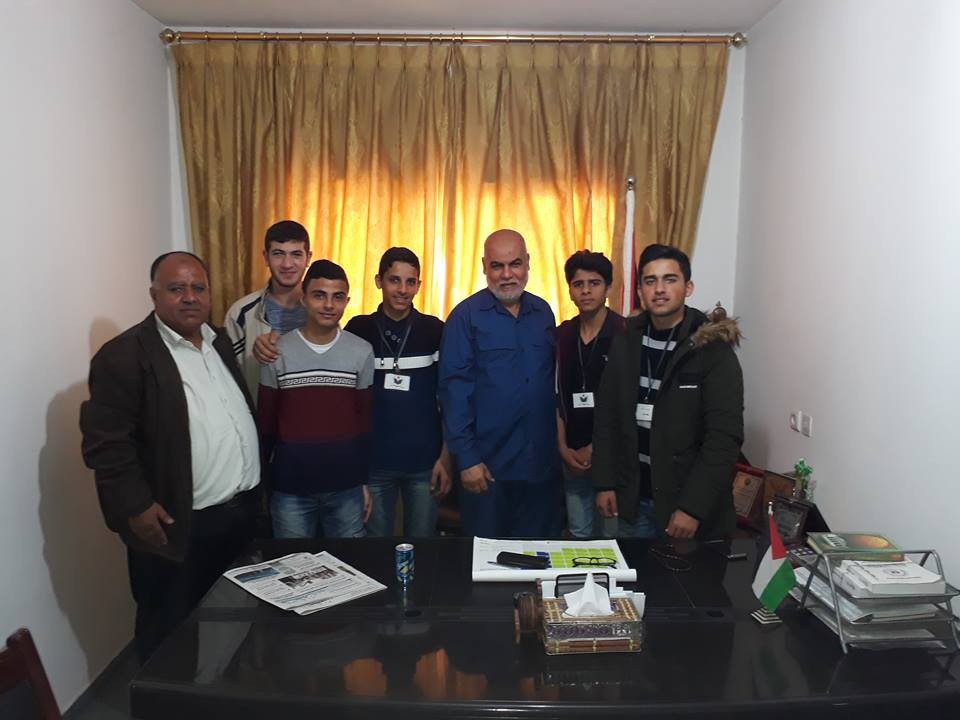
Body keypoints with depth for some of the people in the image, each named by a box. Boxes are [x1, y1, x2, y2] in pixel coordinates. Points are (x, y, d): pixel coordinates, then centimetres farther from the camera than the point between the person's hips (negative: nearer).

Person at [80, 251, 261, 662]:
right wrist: (136, 507, -20)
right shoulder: (124, 355, -14)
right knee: (170, 635, 11)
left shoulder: (219, 342, 9)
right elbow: (105, 441, -17)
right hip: (178, 525, -7)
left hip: (241, 510, 7)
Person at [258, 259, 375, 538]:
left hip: (346, 487, 1)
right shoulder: (278, 352, -4)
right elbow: (266, 421, 2)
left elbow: (366, 420, 4)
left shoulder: (362, 352, -2)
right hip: (290, 487, 0)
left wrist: (366, 480, 5)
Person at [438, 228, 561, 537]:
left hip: (542, 463, 4)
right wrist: (466, 458, -13)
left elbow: (553, 380, 12)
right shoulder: (466, 315, -7)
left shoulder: (543, 312, 6)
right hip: (487, 464, -4)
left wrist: (562, 443, 7)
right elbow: (454, 389, -10)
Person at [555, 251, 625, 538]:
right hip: (573, 454, 4)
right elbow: (557, 395, 7)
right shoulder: (563, 334, 5)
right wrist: (563, 447, 0)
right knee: (578, 533, 15)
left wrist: (597, 448, -10)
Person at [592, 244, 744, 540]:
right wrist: (604, 483, 2)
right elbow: (607, 417, 7)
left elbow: (725, 436, -15)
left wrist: (693, 508, -19)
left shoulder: (713, 350, -11)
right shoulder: (625, 343, 3)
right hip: (633, 500, 4)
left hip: (689, 504, -4)